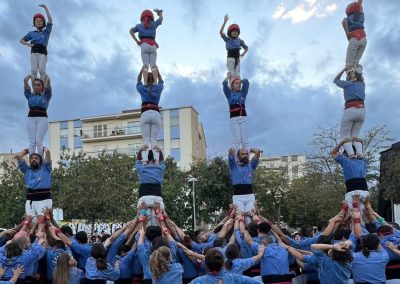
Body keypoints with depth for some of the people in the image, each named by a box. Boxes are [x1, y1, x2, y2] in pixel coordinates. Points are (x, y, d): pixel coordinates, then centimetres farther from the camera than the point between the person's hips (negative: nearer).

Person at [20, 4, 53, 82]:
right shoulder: (32, 33, 26)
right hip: (34, 52, 2)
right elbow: (21, 40, 29)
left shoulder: (46, 32, 20)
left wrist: (45, 7, 1)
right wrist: (28, 44, 6)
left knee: (42, 70, -20)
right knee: (33, 70, -16)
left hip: (42, 52, -1)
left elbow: (50, 20, 7)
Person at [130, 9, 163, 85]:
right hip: (153, 46, 1)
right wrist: (159, 12, 63)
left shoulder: (139, 25, 22)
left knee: (145, 65, -9)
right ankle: (155, 83, -30)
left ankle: (145, 83, -29)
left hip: (144, 45, 0)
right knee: (153, 65, -10)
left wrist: (136, 41, 2)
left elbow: (131, 31, 5)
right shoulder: (153, 24, 24)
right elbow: (161, 18, 43)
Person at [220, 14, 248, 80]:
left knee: (237, 75, -2)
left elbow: (246, 48, 26)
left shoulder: (239, 41, 13)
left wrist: (243, 54, 8)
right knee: (232, 74, -13)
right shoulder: (227, 40, 6)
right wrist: (225, 22, -17)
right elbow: (221, 32, -9)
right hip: (230, 58, -3)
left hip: (237, 59, 3)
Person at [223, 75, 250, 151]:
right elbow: (224, 83, 0)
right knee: (237, 139, -13)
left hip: (243, 117, 2)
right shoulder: (229, 94, 10)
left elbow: (246, 82, 7)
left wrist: (240, 80, 26)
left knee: (245, 139, -5)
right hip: (234, 118, -2)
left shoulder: (243, 93, 15)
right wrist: (228, 76, 17)